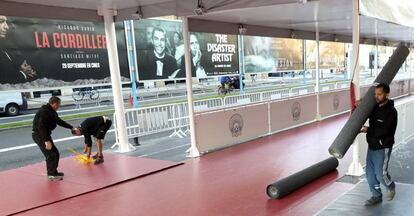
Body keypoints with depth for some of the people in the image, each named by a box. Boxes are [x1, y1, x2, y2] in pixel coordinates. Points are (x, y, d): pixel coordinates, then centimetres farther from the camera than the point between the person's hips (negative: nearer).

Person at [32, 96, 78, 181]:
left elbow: (59, 121, 25)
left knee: (55, 153, 14)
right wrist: (47, 141, -33)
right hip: (39, 135, -10)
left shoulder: (52, 112, 11)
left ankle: (53, 172, 28)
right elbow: (41, 127, -30)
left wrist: (72, 128, 28)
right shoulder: (45, 111, -22)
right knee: (51, 154, -9)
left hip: (45, 135, 10)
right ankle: (52, 175, 3)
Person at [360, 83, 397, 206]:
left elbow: (383, 131, -25)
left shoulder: (391, 111, -18)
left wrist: (367, 130, -16)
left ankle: (391, 187, 31)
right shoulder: (374, 107, 3)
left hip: (383, 147, -7)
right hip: (372, 146, 7)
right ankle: (376, 196, 26)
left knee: (380, 174, 0)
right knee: (370, 173, 10)